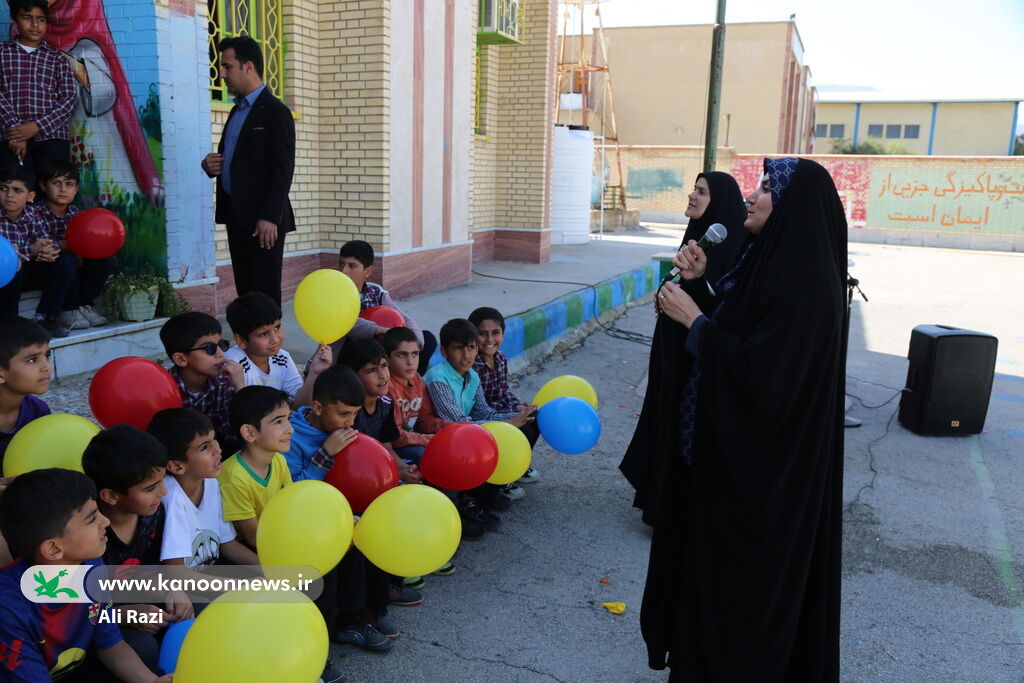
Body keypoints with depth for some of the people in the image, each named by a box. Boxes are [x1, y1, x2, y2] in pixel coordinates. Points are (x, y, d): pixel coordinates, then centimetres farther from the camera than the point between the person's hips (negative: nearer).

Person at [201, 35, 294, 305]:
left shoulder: (276, 112, -8)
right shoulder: (237, 110, 19)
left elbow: (283, 169, -15)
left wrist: (270, 217, -21)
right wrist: (209, 164, 4)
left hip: (262, 219, -8)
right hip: (236, 215, 8)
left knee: (265, 294, -6)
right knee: (245, 291, 9)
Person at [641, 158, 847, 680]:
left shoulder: (802, 281, -23)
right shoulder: (771, 261, 8)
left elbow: (758, 371, -29)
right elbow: (730, 334, 13)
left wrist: (694, 321, -21)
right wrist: (698, 285, 0)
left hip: (758, 463, -10)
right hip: (733, 446, 10)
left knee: (743, 571, 6)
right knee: (718, 558, 22)